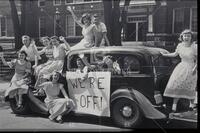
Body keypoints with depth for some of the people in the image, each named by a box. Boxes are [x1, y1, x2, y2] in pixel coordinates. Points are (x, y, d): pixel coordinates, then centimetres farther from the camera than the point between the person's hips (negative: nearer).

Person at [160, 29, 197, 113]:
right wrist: (164, 54, 19)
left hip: (191, 68, -4)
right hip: (181, 67, 4)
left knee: (190, 87, 4)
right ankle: (174, 104, 0)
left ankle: (192, 103, 29)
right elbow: (175, 54, 17)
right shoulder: (180, 45, 0)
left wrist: (195, 68, -17)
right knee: (176, 85, -6)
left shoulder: (194, 47, -13)